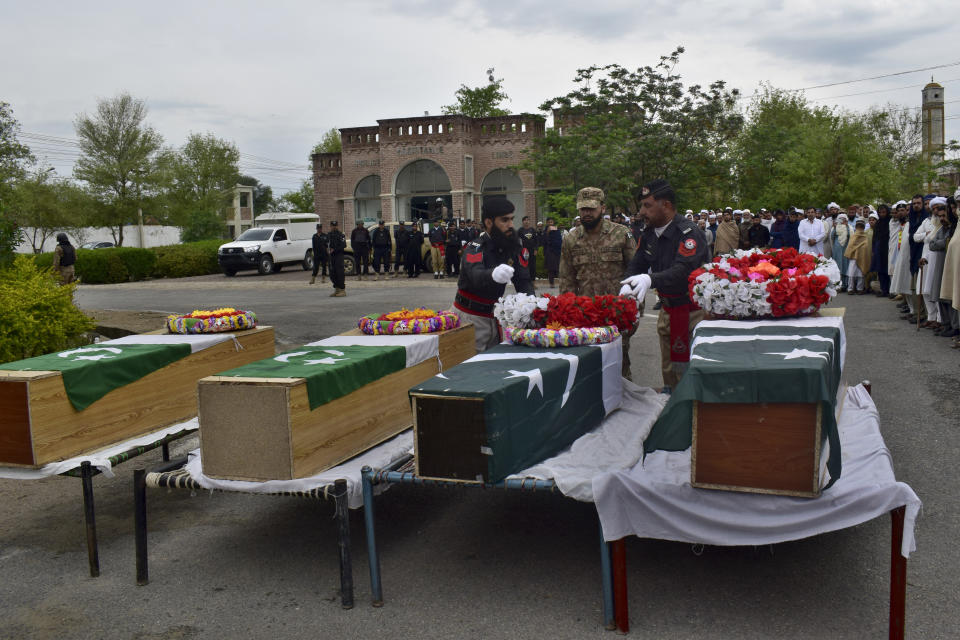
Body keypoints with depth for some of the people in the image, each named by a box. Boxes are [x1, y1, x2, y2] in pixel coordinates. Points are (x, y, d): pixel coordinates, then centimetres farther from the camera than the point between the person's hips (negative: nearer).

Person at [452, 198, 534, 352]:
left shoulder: (513, 247, 2)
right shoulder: (475, 248, -18)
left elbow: (524, 281, -5)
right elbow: (476, 276, -38)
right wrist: (493, 275, -62)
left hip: (493, 314, 6)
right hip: (470, 315, -6)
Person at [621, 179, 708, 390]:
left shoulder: (689, 233, -18)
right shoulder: (649, 234, 8)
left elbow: (683, 271, -31)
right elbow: (637, 264, 9)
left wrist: (650, 279, -47)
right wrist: (628, 286, -13)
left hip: (693, 311, -8)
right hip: (668, 310, 8)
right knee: (668, 370, 16)